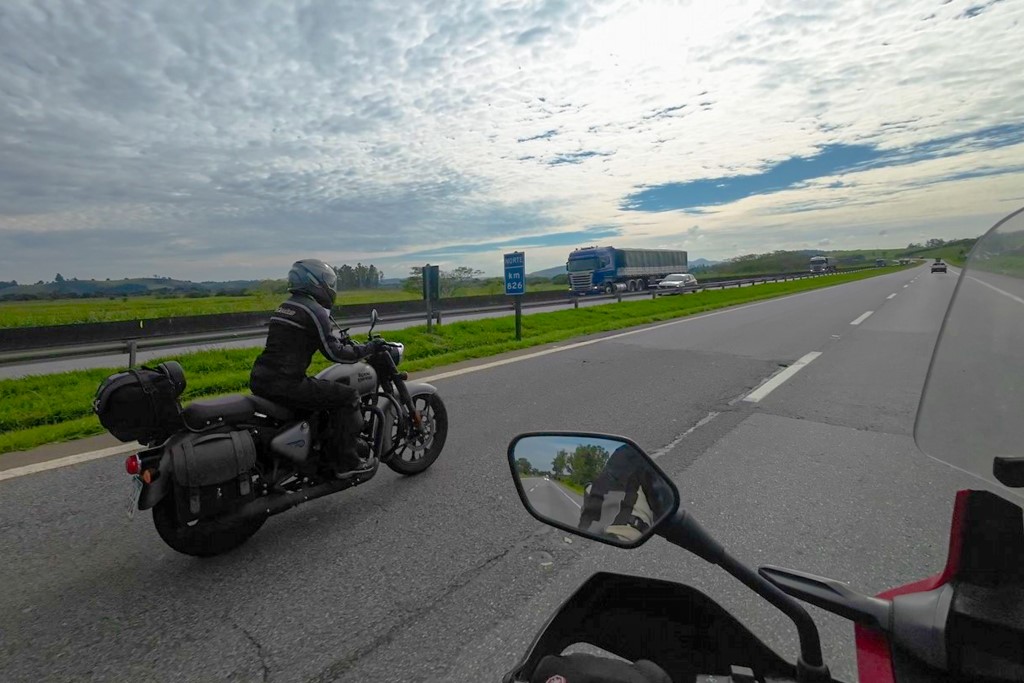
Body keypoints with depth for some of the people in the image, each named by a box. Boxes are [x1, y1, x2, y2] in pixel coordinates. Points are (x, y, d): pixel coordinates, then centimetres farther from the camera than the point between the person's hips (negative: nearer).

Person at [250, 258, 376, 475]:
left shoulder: (286, 307, 19)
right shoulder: (314, 310, -10)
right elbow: (334, 352, -13)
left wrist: (345, 340, 27)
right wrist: (367, 348, -2)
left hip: (260, 380, 10)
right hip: (284, 384, -10)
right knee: (348, 396, -4)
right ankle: (347, 460, -1)